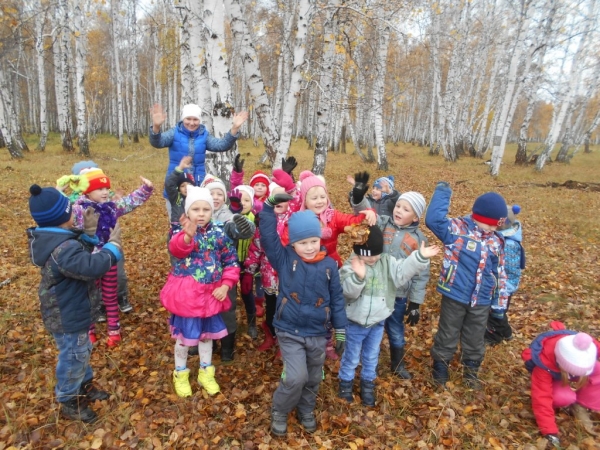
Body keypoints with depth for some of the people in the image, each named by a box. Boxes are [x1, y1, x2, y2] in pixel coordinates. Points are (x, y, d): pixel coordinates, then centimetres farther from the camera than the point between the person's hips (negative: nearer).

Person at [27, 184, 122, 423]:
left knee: (82, 351, 28)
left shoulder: (51, 238, 0)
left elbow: (80, 254, 10)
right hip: (67, 318, -10)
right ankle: (69, 402, 33)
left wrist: (89, 232, 1)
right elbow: (91, 266, -40)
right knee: (74, 358, 11)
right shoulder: (62, 248, -35)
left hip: (70, 312, 10)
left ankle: (85, 385, 49)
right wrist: (113, 245, -28)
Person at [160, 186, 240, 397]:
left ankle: (206, 372, 40)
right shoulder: (183, 232, -13)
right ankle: (180, 374, 36)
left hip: (211, 293, 3)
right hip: (186, 293, -3)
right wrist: (187, 236, -57)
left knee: (208, 333, 19)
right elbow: (175, 249, -36)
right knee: (184, 335, 12)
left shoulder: (219, 234, -4)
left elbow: (231, 261, 2)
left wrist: (226, 285, -8)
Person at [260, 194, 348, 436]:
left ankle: (306, 411, 45)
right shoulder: (284, 259, -9)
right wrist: (270, 206, -26)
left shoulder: (329, 265, -5)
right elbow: (267, 236, -18)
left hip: (317, 334, 3)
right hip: (289, 332, -2)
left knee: (313, 379, 17)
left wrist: (341, 331, 4)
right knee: (296, 377, -10)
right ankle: (279, 412, 20)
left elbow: (337, 299, 1)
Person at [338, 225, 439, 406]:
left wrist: (420, 257, -32)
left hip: (377, 323, 4)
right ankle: (346, 382, 40)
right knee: (351, 356, 16)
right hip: (354, 323, -3)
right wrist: (358, 276, -48)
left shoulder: (387, 262, -7)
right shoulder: (350, 266, -19)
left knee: (371, 357, 22)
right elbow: (347, 291, -30)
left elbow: (402, 272, -19)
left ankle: (368, 384, 44)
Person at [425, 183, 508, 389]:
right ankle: (440, 369, 33)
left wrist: (499, 304, 11)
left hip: (481, 302, 5)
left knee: (475, 339, 21)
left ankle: (471, 371, 45)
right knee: (447, 336, 12)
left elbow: (500, 274, 10)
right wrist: (442, 193, -26)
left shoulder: (496, 241, 4)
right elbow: (434, 219, -31)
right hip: (455, 296, -5)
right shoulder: (457, 228, -12)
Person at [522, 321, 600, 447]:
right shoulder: (544, 363, -43)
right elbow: (542, 397, -40)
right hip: (553, 377, -4)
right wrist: (550, 431, -41)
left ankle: (581, 405, -8)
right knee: (562, 397, -35)